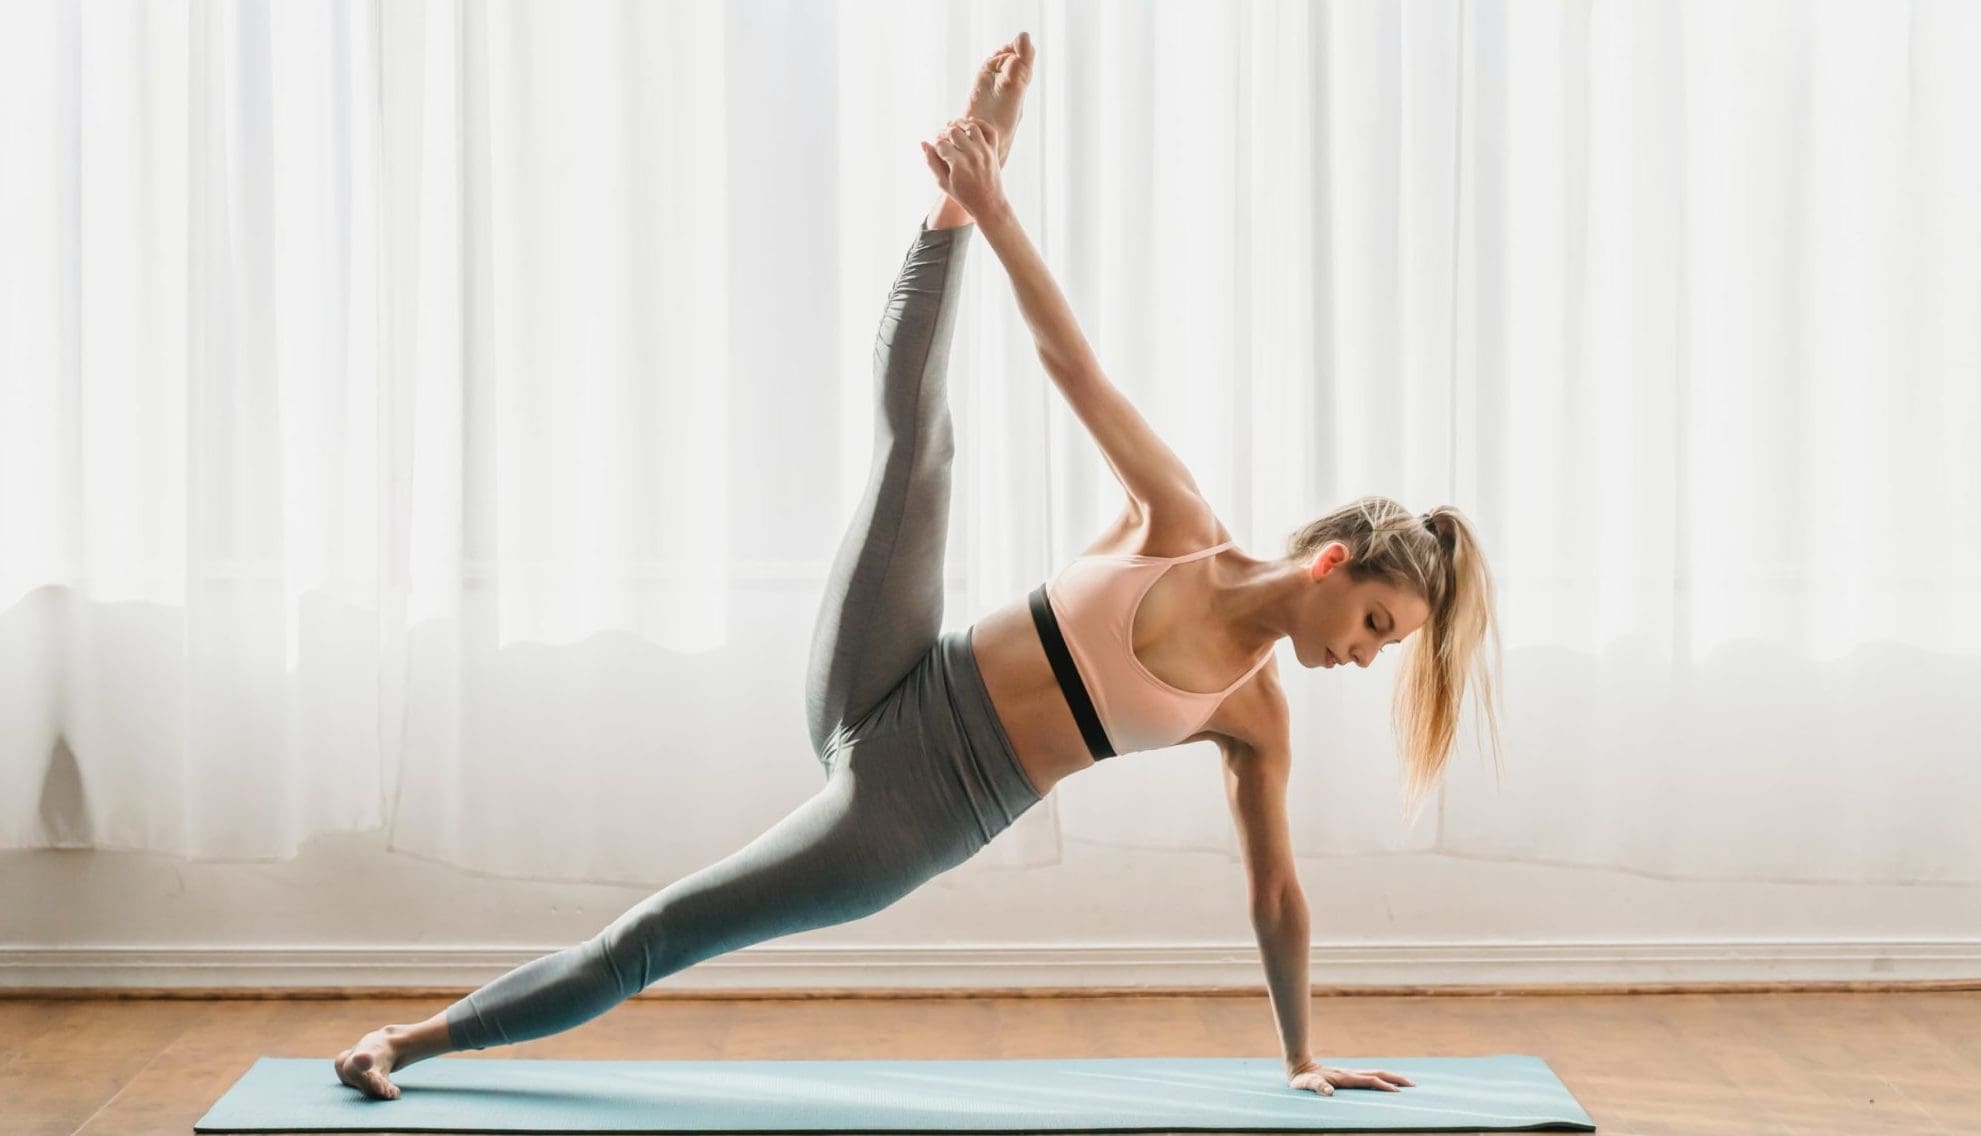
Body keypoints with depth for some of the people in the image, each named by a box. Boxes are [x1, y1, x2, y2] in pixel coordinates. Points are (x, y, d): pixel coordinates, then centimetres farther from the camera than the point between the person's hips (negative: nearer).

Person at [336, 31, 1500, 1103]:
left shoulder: (1257, 715, 4)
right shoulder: (1181, 529, -3)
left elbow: (1278, 893, 13)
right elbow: (1074, 365, -8)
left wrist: (1304, 1057, 19)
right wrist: (987, 206, -17)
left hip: (914, 820, 1)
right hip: (884, 696, 0)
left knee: (656, 936, -3)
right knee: (916, 431, -20)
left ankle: (412, 1040, 12)